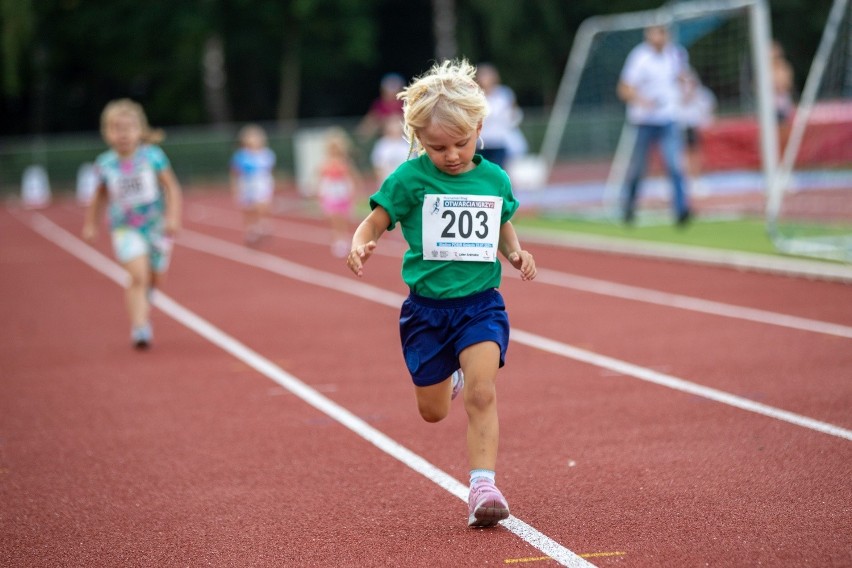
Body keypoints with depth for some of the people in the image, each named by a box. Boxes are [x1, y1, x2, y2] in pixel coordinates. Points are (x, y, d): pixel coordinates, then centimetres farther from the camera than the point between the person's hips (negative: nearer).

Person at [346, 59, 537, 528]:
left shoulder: (494, 179, 1)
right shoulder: (410, 178, -8)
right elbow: (374, 223, -5)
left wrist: (515, 252, -2)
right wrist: (360, 244, -27)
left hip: (481, 303, 0)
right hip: (427, 307, 0)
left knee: (482, 393, -20)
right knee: (433, 413, 12)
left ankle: (483, 488, -18)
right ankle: (448, 378, 48)